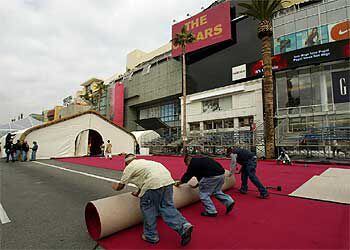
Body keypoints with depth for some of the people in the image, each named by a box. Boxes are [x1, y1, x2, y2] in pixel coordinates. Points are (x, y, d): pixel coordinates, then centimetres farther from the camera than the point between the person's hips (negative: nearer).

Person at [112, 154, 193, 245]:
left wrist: (115, 186, 45)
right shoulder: (142, 162, 33)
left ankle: (151, 236, 26)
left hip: (154, 182, -7)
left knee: (147, 207, 13)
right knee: (167, 206, 16)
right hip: (167, 179, 7)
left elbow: (120, 186, 23)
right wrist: (138, 193, 52)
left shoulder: (129, 167, 15)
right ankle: (184, 226, 6)